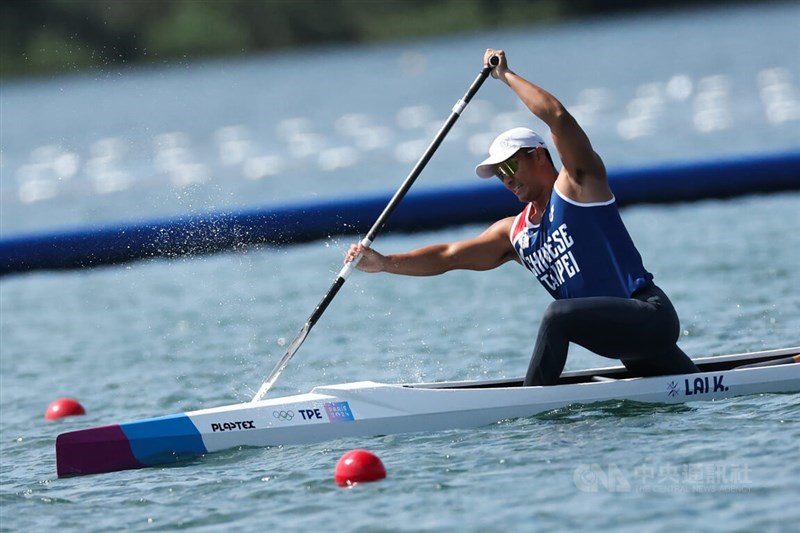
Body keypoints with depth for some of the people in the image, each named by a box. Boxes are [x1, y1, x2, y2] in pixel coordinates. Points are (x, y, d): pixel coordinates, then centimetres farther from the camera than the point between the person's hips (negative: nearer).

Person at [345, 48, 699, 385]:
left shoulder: (579, 183, -3)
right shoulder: (514, 235, 16)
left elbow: (558, 117, -18)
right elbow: (447, 257, 11)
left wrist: (506, 76, -7)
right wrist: (384, 263, 0)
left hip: (649, 315, -9)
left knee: (559, 315, -30)